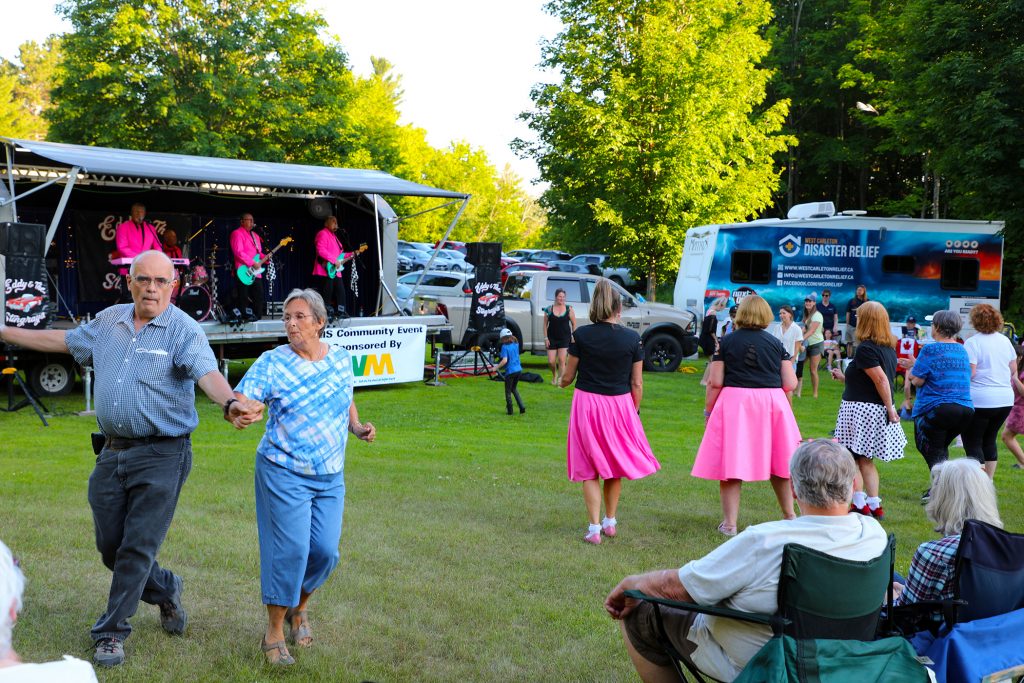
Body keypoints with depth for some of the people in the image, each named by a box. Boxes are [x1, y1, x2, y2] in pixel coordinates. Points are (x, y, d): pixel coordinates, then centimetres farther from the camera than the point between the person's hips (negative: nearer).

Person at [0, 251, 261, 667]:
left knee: (137, 549, -2)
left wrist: (231, 403, -49)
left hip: (161, 456, -6)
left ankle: (111, 633, 13)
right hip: (113, 452, 6)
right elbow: (62, 340, 24)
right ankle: (165, 591, 38)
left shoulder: (183, 330, -11)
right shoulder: (108, 321, 8)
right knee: (110, 546, 13)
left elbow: (207, 372, -28)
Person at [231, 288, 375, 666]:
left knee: (325, 551, 4)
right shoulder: (272, 362, -10)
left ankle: (298, 607, 33)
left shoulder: (341, 358, 4)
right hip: (285, 473, -4)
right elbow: (240, 400, -22)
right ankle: (274, 632, 9)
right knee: (290, 550, -7)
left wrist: (357, 426, 1)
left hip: (331, 477, 4)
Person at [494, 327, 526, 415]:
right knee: (514, 389, 24)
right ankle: (522, 407, 13)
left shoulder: (505, 346, -13)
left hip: (510, 371, -6)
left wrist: (496, 367, -12)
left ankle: (509, 410, 16)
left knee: (508, 391, 10)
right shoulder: (516, 344, 4)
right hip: (518, 370, 6)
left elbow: (505, 360, -22)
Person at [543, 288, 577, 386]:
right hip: (552, 338, 1)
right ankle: (554, 375, 31)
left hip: (564, 339, -1)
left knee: (561, 360, -8)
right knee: (551, 362, 1)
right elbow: (545, 324, 3)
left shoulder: (569, 309, 0)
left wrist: (573, 337, -1)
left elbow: (574, 324, 5)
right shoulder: (549, 309, 0)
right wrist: (546, 338, -2)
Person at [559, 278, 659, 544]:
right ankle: (610, 521, 30)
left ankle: (595, 528, 5)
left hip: (587, 403, -1)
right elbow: (637, 383, -1)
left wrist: (562, 383, 23)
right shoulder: (632, 338, -5)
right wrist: (634, 412, 12)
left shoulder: (581, 335, -8)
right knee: (614, 465, 19)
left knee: (589, 471, 8)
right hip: (620, 404, 1)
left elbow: (568, 376, 0)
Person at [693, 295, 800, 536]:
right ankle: (789, 516, 28)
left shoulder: (727, 342, -1)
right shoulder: (775, 343, 4)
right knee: (777, 462, 16)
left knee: (731, 463, 2)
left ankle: (729, 523, 3)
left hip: (734, 403, -2)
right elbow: (790, 384, 1)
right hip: (772, 403, 3)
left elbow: (715, 382, -4)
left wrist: (708, 410, 8)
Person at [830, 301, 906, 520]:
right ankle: (874, 506, 17)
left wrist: (890, 409, -17)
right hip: (878, 410, 9)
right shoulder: (889, 348, 11)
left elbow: (881, 380, -21)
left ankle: (859, 504, -1)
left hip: (861, 409, -9)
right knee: (865, 460, 16)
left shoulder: (865, 348, -16)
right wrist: (844, 377, 28)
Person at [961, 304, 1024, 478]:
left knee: (972, 443, -2)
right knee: (989, 440, 18)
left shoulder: (972, 343, -12)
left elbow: (969, 373, -18)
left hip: (979, 400, -7)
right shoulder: (1005, 341, 9)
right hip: (1005, 400, 7)